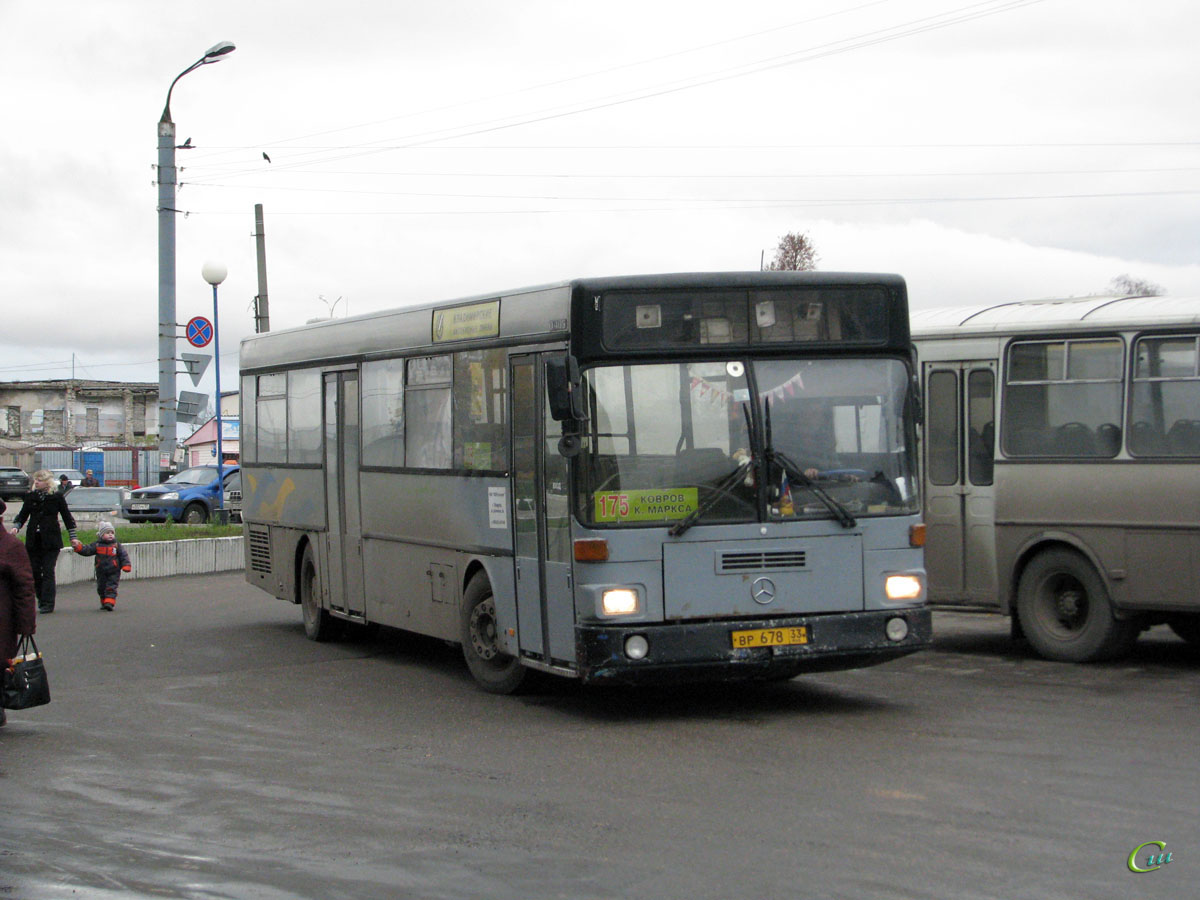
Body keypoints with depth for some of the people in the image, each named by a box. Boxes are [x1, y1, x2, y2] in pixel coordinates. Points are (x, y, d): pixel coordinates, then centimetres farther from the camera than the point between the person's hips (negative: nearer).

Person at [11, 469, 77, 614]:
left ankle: (48, 603, -7)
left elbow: (67, 517, 4)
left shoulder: (57, 497, -1)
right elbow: (23, 515, 15)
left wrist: (73, 537, 2)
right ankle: (41, 598, 20)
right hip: (33, 540, 4)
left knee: (48, 571, -8)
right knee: (34, 570, 4)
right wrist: (16, 527, -4)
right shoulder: (30, 497, 8)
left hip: (51, 540, -4)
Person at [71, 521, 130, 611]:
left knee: (111, 588, -12)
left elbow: (124, 555, -1)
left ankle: (109, 603, -18)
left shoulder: (116, 545, -2)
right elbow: (86, 550, -2)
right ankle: (104, 602, 30)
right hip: (101, 572, 3)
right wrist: (78, 547, -17)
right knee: (101, 588, 14)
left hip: (114, 572, -3)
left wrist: (126, 565, -10)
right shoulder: (97, 545, 1)